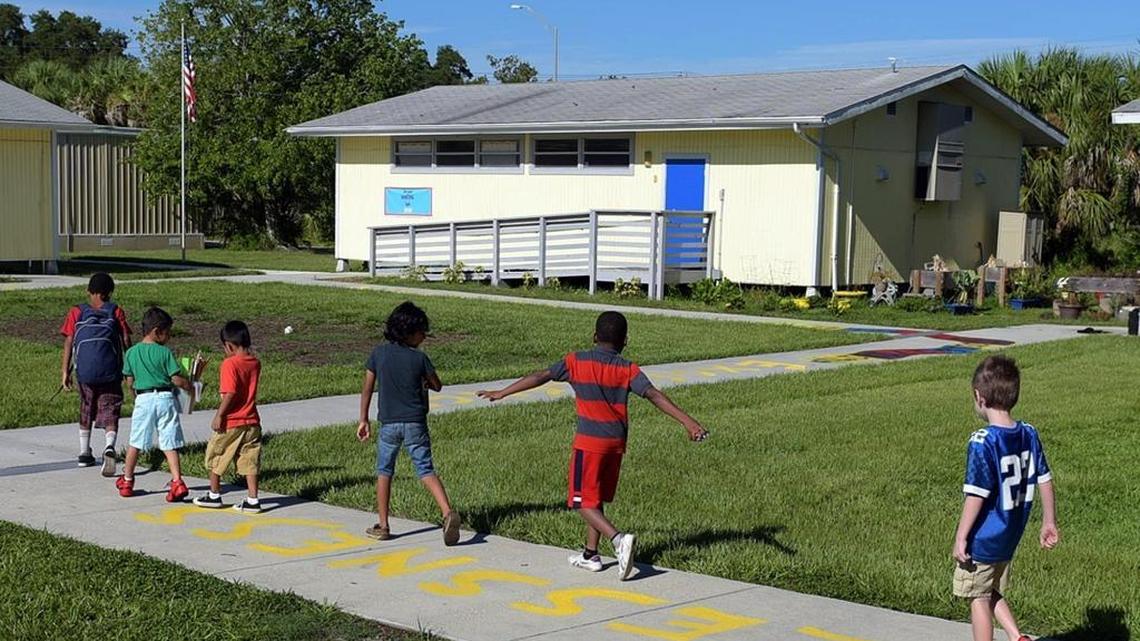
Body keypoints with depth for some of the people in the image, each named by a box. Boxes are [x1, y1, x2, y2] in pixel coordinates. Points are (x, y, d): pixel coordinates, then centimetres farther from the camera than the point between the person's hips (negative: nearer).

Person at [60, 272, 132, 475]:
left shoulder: (77, 312, 6)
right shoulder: (116, 312, 3)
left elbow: (68, 343, 0)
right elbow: (126, 341, 0)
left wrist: (65, 371, -1)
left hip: (84, 371, 2)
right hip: (111, 372, -2)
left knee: (86, 411, 21)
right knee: (110, 413, -1)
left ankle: (84, 453, 28)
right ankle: (109, 447, -27)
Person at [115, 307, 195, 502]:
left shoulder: (131, 353, 3)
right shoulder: (165, 352, -6)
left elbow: (129, 382, 8)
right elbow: (176, 379, -9)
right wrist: (190, 387, 9)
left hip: (143, 399, 2)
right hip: (165, 398, -2)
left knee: (135, 443, 14)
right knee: (169, 444, -1)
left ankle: (127, 481, 25)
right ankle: (177, 482, -10)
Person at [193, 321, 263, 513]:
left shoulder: (229, 364, -16)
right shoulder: (255, 362, 4)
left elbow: (230, 393, -22)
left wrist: (219, 415, -16)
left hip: (231, 422, -6)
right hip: (252, 421, 6)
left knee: (215, 457, 13)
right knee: (250, 461, 8)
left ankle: (214, 495, 24)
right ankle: (252, 500, 5)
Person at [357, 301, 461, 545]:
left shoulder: (379, 353, 0)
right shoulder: (419, 358, -6)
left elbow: (367, 389, 4)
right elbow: (437, 386, 6)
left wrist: (364, 420, 12)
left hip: (388, 423, 1)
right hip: (415, 423, -1)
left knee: (384, 472, 15)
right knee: (426, 470, -1)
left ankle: (383, 526, 17)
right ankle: (448, 512, -21)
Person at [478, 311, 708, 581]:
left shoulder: (576, 362, -2)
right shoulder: (628, 370, 0)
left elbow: (540, 377, -1)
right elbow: (655, 395, -11)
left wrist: (502, 393, 8)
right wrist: (689, 422, -14)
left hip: (589, 441, -4)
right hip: (617, 443, 4)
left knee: (585, 502, -2)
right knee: (598, 499, 19)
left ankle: (619, 539, -24)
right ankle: (590, 554, 25)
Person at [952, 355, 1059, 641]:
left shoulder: (982, 442, -22)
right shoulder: (1029, 434, -2)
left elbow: (976, 495, -22)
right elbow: (1045, 481, 6)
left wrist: (961, 537, -14)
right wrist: (1049, 522, 18)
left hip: (983, 539, -7)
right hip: (1010, 538, 7)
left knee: (978, 597, 7)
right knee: (992, 592, 24)